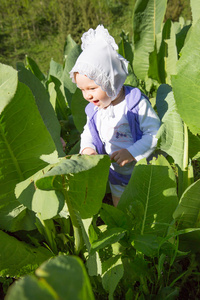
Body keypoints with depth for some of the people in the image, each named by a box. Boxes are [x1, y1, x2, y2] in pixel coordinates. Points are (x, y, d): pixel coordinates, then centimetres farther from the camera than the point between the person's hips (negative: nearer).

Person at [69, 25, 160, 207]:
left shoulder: (136, 102, -20)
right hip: (117, 178, 5)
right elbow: (88, 134, 6)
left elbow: (155, 134, -19)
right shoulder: (94, 110, -4)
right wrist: (87, 148, -17)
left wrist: (132, 153, -29)